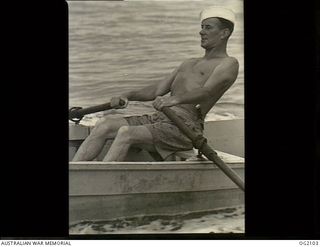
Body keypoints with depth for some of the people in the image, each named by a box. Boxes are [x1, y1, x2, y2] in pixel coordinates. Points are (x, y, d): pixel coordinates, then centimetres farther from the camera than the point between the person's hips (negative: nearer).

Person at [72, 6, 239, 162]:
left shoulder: (228, 64, 3)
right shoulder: (189, 64, 30)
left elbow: (206, 92, -18)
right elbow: (158, 90, 23)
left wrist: (174, 99, -36)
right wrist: (128, 96, 6)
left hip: (185, 127, -8)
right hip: (158, 119, 8)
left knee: (126, 133, -29)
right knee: (104, 124, -10)